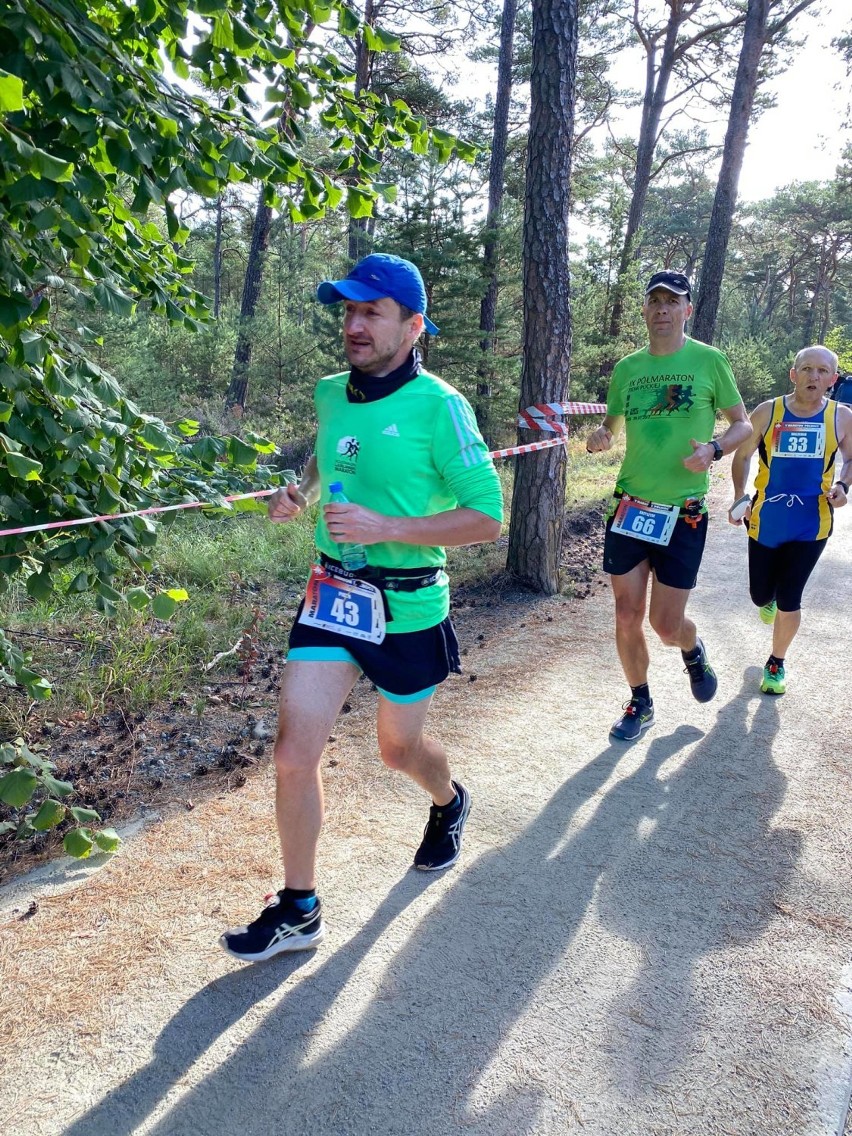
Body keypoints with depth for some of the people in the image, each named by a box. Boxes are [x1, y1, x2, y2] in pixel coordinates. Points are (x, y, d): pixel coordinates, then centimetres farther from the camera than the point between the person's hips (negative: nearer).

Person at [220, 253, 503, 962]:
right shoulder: (329, 393, 3)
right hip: (332, 594, 5)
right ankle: (298, 911, 17)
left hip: (409, 607, -4)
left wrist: (386, 528, -24)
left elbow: (486, 517, -15)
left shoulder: (437, 404, -15)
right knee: (295, 752, -3)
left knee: (399, 748, 17)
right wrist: (300, 492, 3)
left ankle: (449, 804, 54)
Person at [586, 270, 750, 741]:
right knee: (627, 617, 6)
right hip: (629, 508, 3)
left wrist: (715, 448, -18)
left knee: (666, 625, -1)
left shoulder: (709, 361, -3)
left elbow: (742, 424, 3)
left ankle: (693, 649, 37)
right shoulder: (627, 368, 5)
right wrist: (599, 437, -9)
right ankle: (640, 703, 27)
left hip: (683, 515, -3)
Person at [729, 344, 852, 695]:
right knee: (760, 595, 12)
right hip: (765, 521, 1)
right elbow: (742, 456, 4)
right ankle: (769, 600, 53)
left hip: (810, 524, 0)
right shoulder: (767, 413, -7)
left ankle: (777, 664, 24)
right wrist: (739, 498, -9)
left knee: (788, 602, -2)